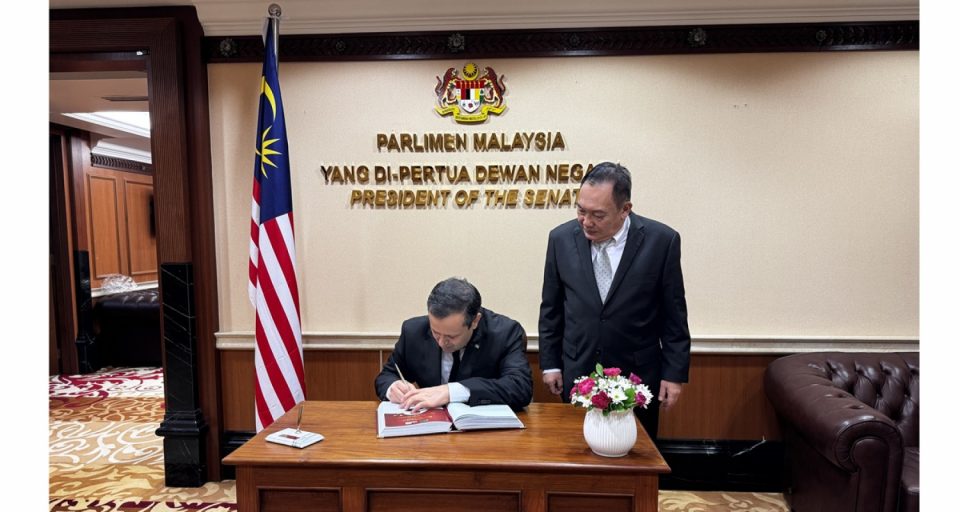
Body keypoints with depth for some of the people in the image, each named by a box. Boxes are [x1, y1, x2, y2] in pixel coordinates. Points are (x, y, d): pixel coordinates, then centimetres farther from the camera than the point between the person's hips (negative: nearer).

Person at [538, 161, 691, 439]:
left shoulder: (661, 240, -10)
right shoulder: (561, 238, -5)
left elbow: (673, 314, -3)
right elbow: (551, 308, 4)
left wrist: (675, 373, -2)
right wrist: (550, 363, 5)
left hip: (638, 375, -1)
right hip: (577, 375, 2)